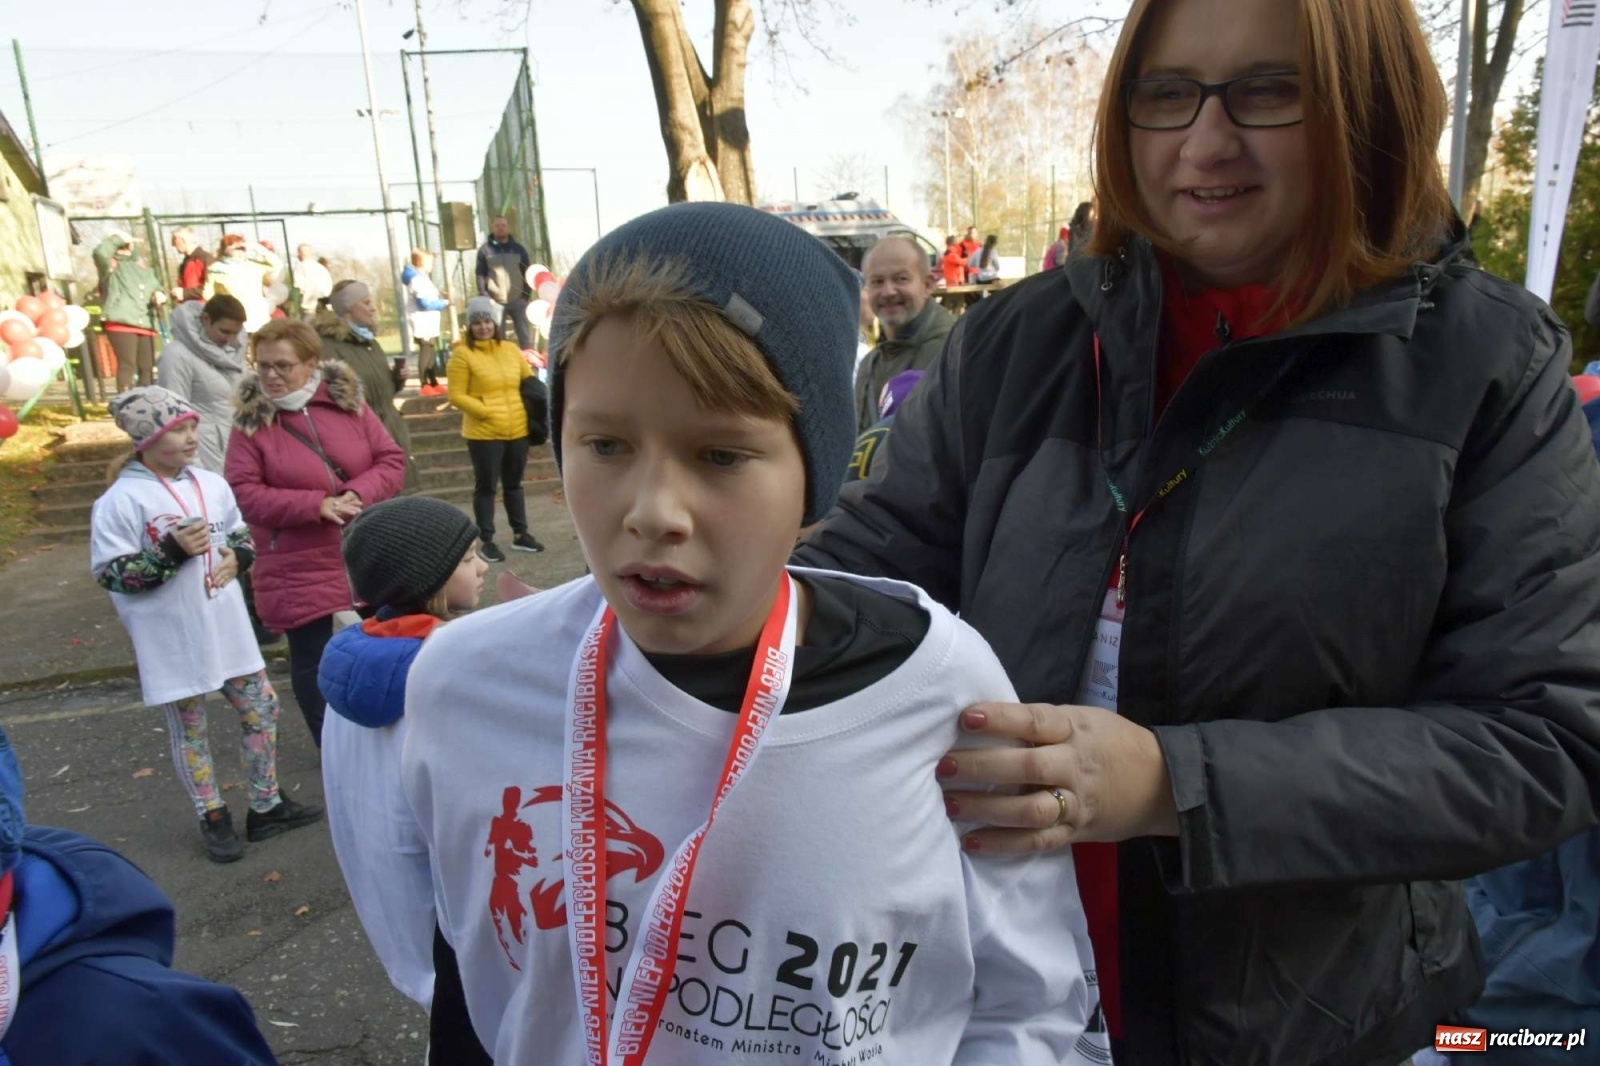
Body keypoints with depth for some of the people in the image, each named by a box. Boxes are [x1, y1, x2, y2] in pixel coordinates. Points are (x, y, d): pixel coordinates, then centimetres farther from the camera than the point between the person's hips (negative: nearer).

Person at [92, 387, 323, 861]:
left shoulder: (211, 484, 2)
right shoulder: (121, 501, -15)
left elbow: (243, 536, 15)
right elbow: (110, 575, -15)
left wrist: (235, 556, -7)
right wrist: (172, 552, -24)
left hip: (227, 627, 6)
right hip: (172, 641, -5)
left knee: (261, 708, 12)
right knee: (189, 729, 11)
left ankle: (266, 805, 29)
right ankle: (213, 818, 27)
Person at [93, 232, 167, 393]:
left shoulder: (141, 263, 25)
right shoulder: (111, 264, 6)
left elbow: (155, 286, 29)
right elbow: (100, 252, -17)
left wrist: (159, 294, 5)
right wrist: (117, 238, -2)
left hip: (146, 324, 6)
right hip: (121, 324, -6)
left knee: (147, 367, 7)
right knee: (127, 364, -14)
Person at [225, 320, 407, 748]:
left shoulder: (347, 400, -1)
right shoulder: (251, 420, -6)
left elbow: (392, 460, -2)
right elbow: (243, 492, -12)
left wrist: (358, 494, -21)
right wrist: (316, 505, -22)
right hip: (299, 570, -2)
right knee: (312, 659, 7)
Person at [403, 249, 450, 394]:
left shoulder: (422, 278, 19)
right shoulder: (418, 279, -15)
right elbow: (425, 303, -20)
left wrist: (441, 303, 6)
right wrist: (443, 304, -10)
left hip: (429, 325, 11)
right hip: (423, 326, -11)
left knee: (431, 354, 16)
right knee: (425, 353, -9)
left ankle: (434, 384, 24)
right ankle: (424, 386, -8)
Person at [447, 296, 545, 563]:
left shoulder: (510, 349, 7)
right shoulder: (463, 354, -7)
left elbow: (530, 381, 18)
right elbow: (456, 396, -10)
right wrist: (486, 411, -18)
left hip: (517, 430, 5)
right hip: (483, 433, -5)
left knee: (514, 484, 16)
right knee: (486, 486, 4)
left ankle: (520, 534, 27)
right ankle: (485, 540, 13)